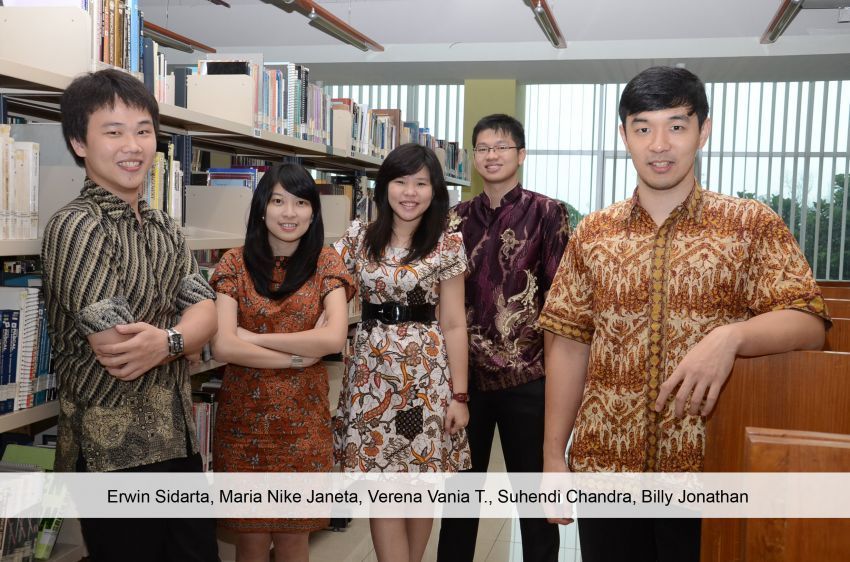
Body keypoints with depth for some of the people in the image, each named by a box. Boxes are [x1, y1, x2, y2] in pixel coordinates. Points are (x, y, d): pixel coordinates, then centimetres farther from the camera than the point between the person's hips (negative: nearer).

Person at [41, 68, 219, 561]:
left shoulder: (164, 227, 10)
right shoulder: (75, 226, -15)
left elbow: (207, 313, -2)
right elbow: (115, 353, -22)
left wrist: (163, 341, -21)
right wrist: (184, 341, -8)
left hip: (180, 440, 7)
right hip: (114, 450, -7)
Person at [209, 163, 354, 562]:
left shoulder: (326, 263, 0)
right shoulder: (235, 263, -2)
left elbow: (334, 338, -15)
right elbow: (223, 346, -13)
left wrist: (254, 337, -12)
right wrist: (297, 357, -12)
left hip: (302, 418, 0)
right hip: (243, 417, 0)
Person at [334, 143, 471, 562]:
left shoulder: (447, 245, -1)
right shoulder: (359, 237, 6)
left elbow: (453, 324, -2)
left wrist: (459, 394, -5)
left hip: (426, 370, -2)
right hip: (371, 368, 2)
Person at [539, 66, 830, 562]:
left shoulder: (754, 225, -3)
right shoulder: (593, 233, 5)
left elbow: (809, 324, -11)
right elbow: (569, 345, 6)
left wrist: (730, 337, -31)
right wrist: (553, 456, 3)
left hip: (710, 470, -2)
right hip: (604, 467, 2)